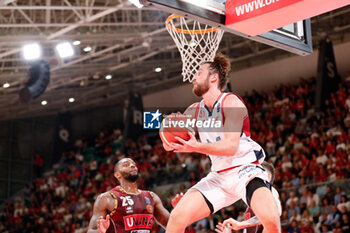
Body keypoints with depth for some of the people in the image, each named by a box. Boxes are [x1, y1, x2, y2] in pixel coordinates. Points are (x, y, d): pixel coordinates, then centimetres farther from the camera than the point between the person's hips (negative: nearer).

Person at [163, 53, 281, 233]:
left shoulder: (230, 102, -12)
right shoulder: (194, 111, 8)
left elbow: (231, 146, -22)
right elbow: (169, 144, 11)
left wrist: (195, 147, -34)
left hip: (245, 169, -6)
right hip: (218, 176, 6)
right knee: (176, 218, -7)